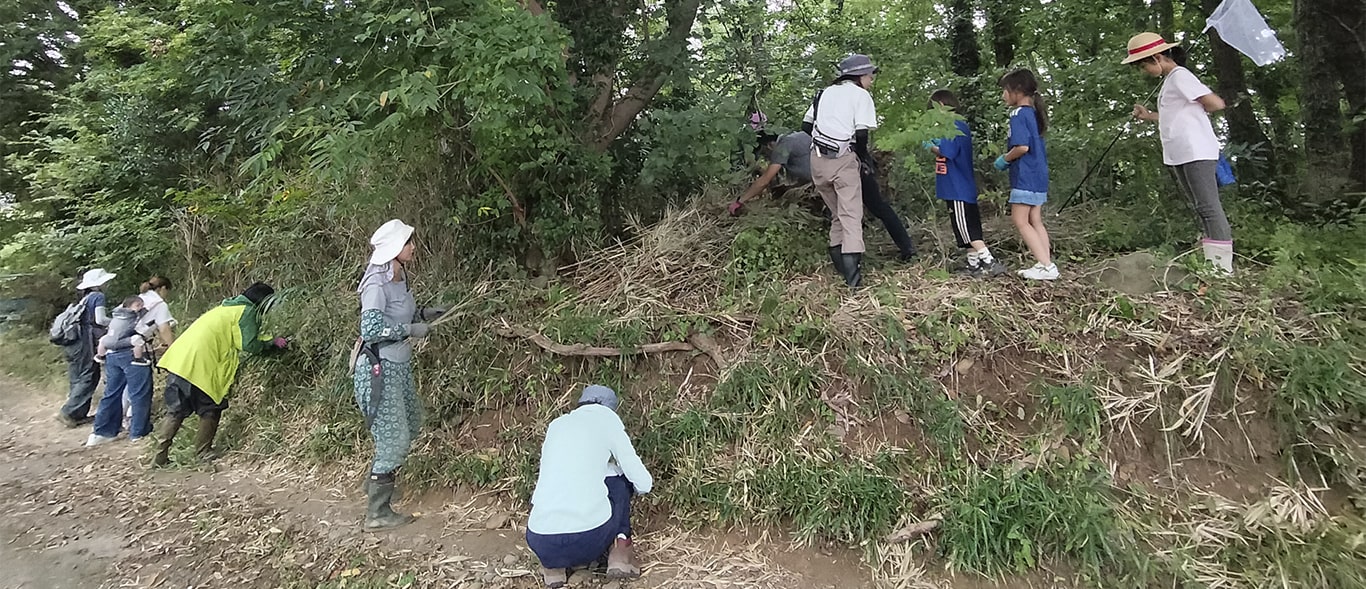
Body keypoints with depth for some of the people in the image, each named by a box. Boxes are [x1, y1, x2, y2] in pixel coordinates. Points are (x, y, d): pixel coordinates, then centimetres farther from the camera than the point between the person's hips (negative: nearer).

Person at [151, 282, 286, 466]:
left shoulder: (228, 307, 26)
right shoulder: (247, 312, -2)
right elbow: (250, 345, -10)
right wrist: (273, 342, 4)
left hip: (178, 360, 9)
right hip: (200, 366, -9)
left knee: (176, 411, 13)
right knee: (211, 409, 7)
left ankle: (161, 456, 14)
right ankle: (203, 451, 12)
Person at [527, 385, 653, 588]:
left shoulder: (556, 425, 20)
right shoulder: (607, 418, 9)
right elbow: (644, 484, 9)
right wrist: (642, 484, 34)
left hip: (541, 544, 3)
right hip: (590, 540, -3)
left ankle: (553, 563, 15)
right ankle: (620, 548, 12)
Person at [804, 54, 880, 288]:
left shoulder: (825, 92, 19)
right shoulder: (860, 95, 1)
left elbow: (806, 125, 18)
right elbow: (861, 133, -9)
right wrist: (864, 156, 6)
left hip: (818, 159, 6)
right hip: (843, 159, -5)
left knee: (837, 212, 17)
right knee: (851, 214, -6)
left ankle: (837, 262, 15)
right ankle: (851, 266, -18)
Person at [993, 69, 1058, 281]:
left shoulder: (1018, 114, -13)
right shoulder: (1033, 112, 14)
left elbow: (1022, 146, -23)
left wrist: (1004, 159, -8)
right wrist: (1009, 159, 13)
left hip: (1025, 176, -9)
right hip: (1039, 175, 9)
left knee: (1020, 220, -5)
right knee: (1035, 221, 11)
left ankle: (1046, 265, -9)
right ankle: (1046, 263, 11)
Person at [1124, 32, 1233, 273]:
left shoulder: (1180, 76, -9)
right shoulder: (1169, 81, 19)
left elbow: (1216, 104, -15)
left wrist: (1193, 109, 2)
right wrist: (1149, 116, 14)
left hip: (1195, 152, -10)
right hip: (1180, 155, 10)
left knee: (1209, 207, -11)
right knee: (1201, 208, 9)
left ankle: (1223, 266, -10)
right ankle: (1212, 263, 12)